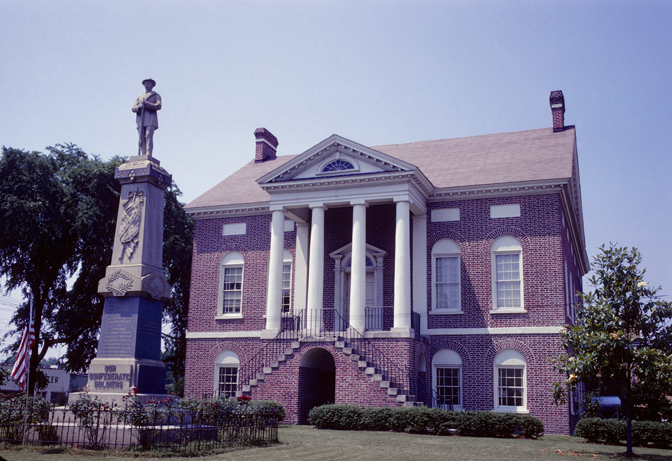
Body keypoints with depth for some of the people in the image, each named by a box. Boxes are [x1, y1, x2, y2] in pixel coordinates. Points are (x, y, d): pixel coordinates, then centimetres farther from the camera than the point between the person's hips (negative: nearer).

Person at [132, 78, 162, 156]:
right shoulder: (139, 97, 28)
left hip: (151, 118, -4)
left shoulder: (156, 95, 17)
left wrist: (146, 104, -11)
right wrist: (139, 107, -7)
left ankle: (148, 155, -30)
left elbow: (158, 106, -1)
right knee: (142, 138, -8)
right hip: (141, 119, 4)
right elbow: (133, 108, 16)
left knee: (149, 136, -20)